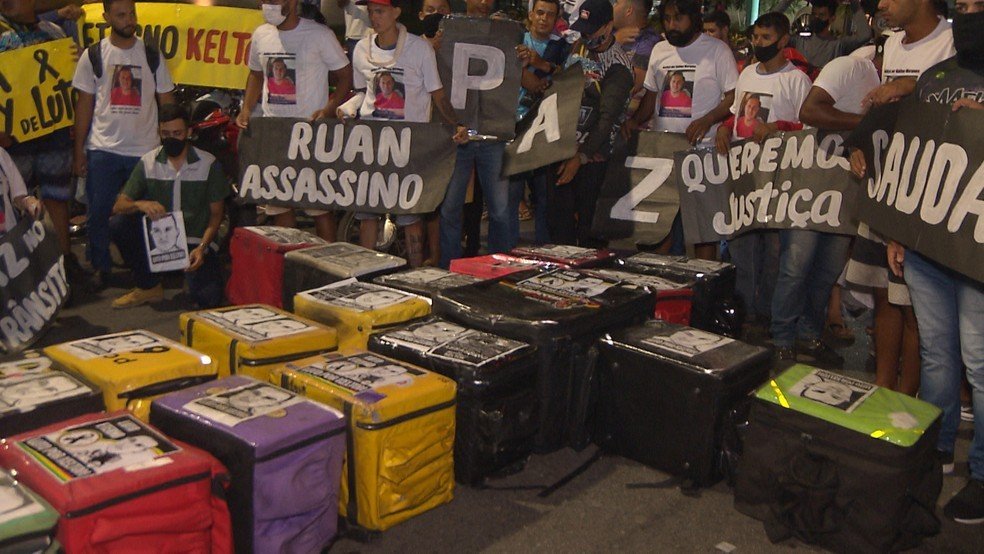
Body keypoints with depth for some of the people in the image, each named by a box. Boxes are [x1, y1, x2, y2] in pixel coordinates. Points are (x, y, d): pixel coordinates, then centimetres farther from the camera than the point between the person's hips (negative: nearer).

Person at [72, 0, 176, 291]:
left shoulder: (151, 55, 4)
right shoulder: (94, 55, 3)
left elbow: (167, 101, 8)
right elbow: (84, 104, 5)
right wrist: (78, 152, 2)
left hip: (145, 149, 0)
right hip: (103, 149, 0)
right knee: (99, 212, 3)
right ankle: (101, 266, 19)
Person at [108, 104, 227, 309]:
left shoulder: (208, 164, -3)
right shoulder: (148, 162, 2)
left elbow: (216, 213, -2)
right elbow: (118, 206, -3)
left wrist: (202, 247, -18)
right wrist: (139, 204, -28)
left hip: (196, 241, -3)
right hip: (158, 237, 3)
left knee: (208, 299, -25)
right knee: (119, 224, -24)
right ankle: (149, 287, -5)